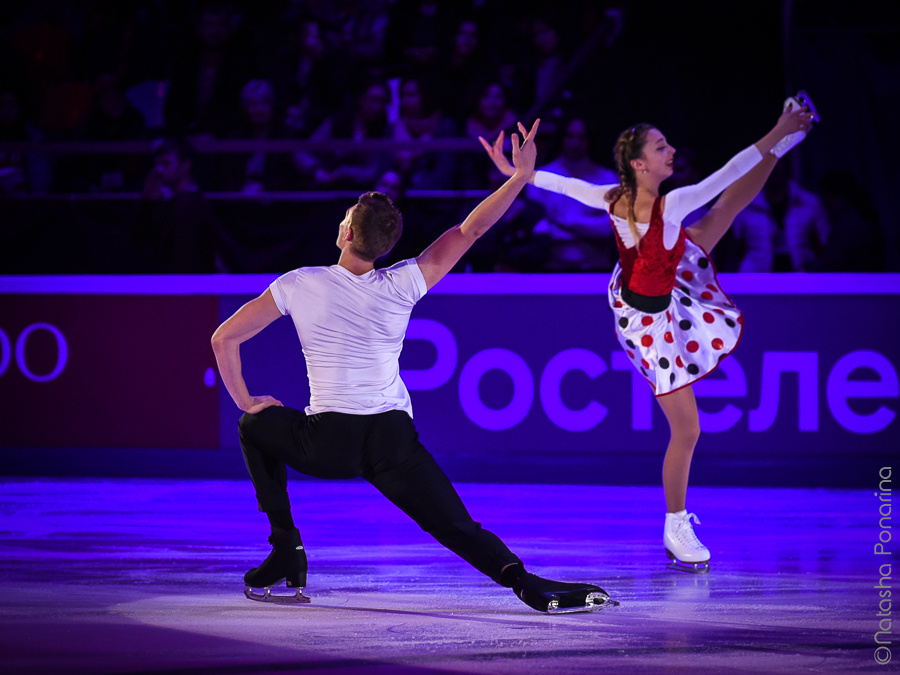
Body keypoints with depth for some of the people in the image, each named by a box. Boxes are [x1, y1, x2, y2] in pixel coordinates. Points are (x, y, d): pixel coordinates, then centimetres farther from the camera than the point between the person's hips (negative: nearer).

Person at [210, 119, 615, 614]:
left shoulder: (299, 285, 2)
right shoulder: (402, 286, 3)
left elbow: (224, 339, 6)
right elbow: (470, 230, 10)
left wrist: (245, 400, 19)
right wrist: (522, 174, 15)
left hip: (327, 443, -1)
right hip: (393, 439, 1)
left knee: (256, 426, 27)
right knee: (457, 528, -3)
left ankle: (287, 555, 18)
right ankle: (529, 586, -30)